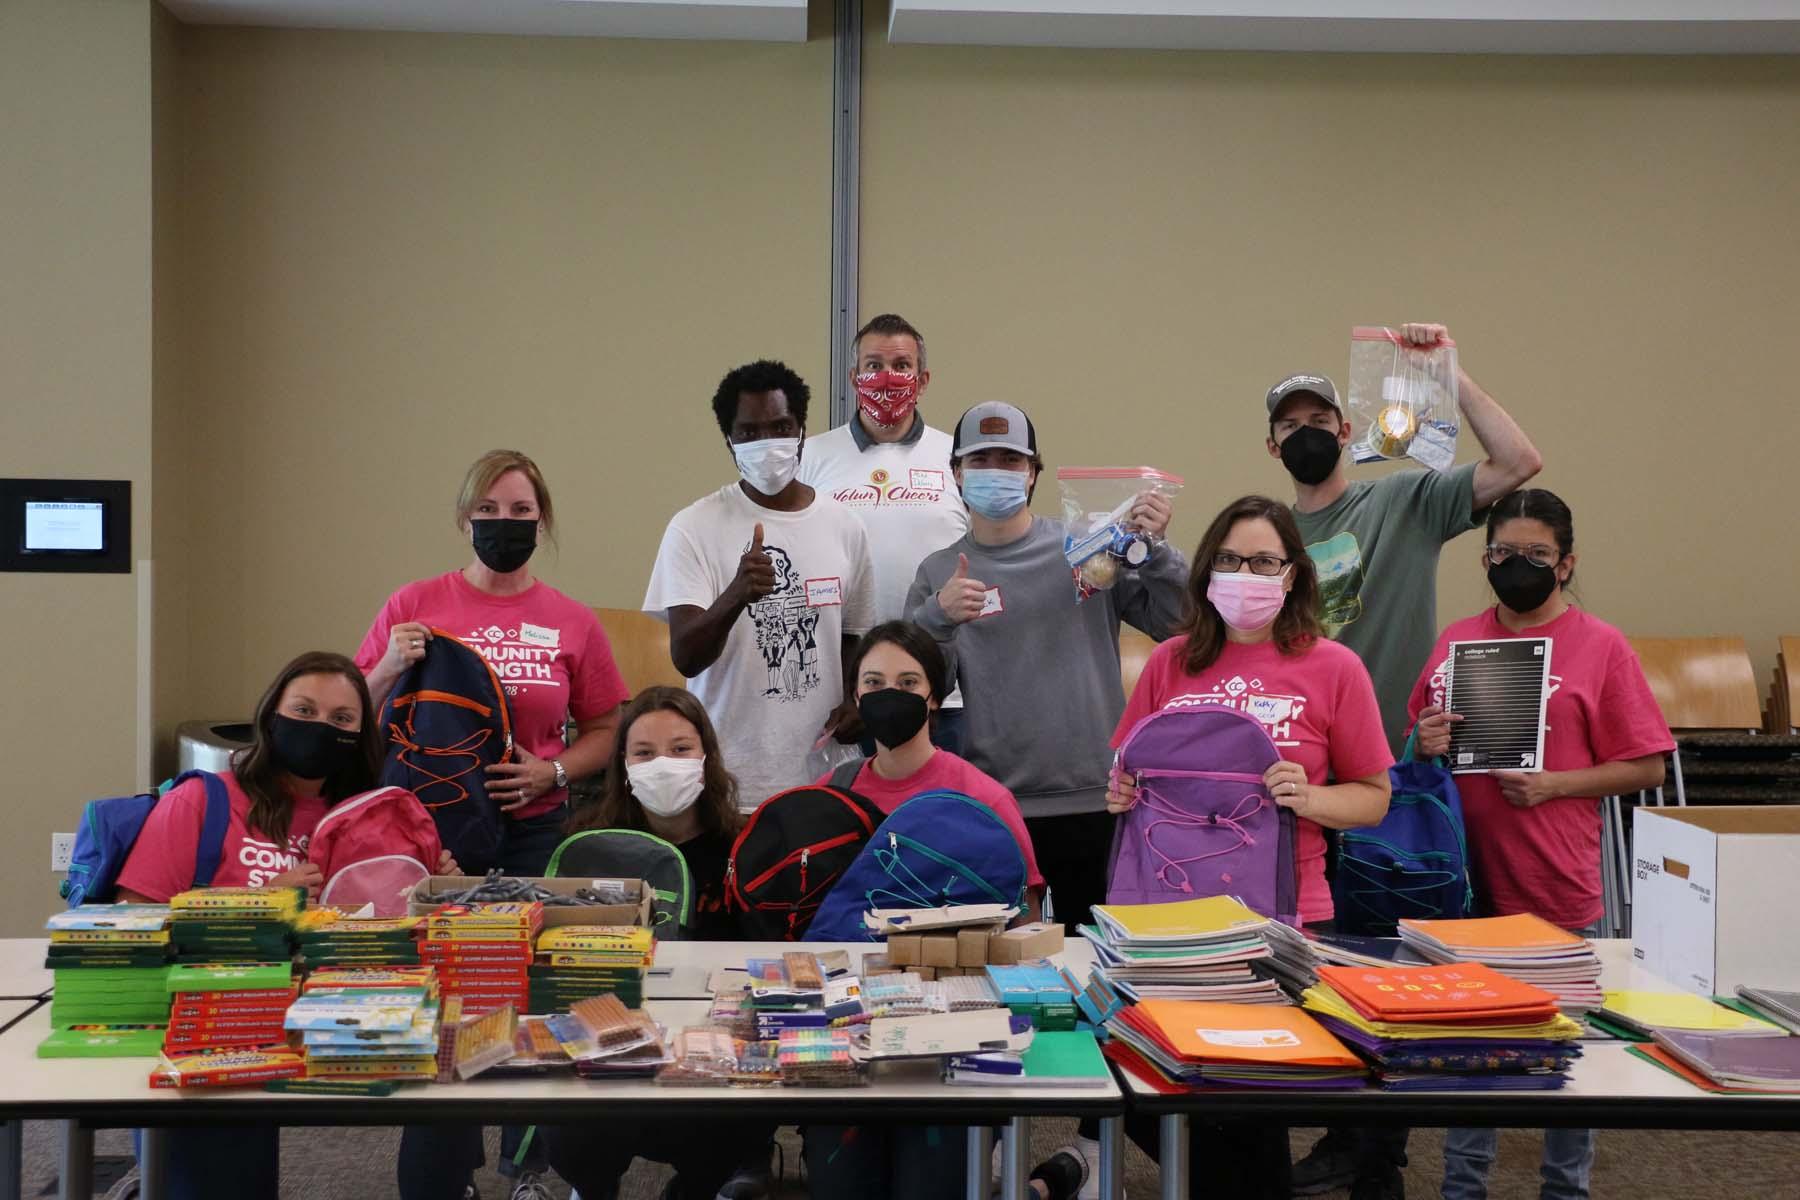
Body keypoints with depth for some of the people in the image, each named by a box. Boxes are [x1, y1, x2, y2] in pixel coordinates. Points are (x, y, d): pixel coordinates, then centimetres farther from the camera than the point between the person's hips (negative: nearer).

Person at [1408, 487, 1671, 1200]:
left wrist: (1552, 784, -16)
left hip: (1559, 891, -3)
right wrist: (1428, 745, -7)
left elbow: (1646, 767, -4)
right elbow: (1421, 741, 16)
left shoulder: (1600, 646, -4)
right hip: (1468, 881, 3)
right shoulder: (1457, 641, 6)